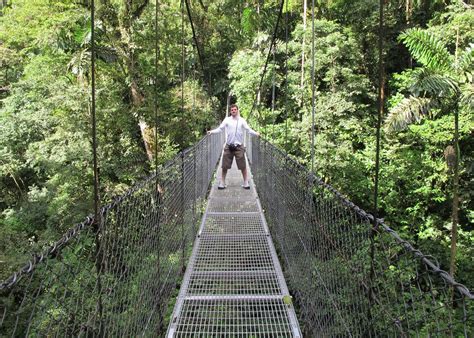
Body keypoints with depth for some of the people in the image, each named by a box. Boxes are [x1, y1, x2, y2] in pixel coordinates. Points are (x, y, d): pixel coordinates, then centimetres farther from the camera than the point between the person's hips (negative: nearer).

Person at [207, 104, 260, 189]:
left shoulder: (242, 120, 3)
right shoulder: (227, 120, 4)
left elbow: (248, 129, -4)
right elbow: (220, 129, 1)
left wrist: (256, 133, -19)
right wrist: (211, 131, -13)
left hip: (239, 146, -1)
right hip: (229, 146, 1)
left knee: (243, 166, 3)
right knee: (225, 166, 5)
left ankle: (246, 182, 15)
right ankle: (222, 182, 17)